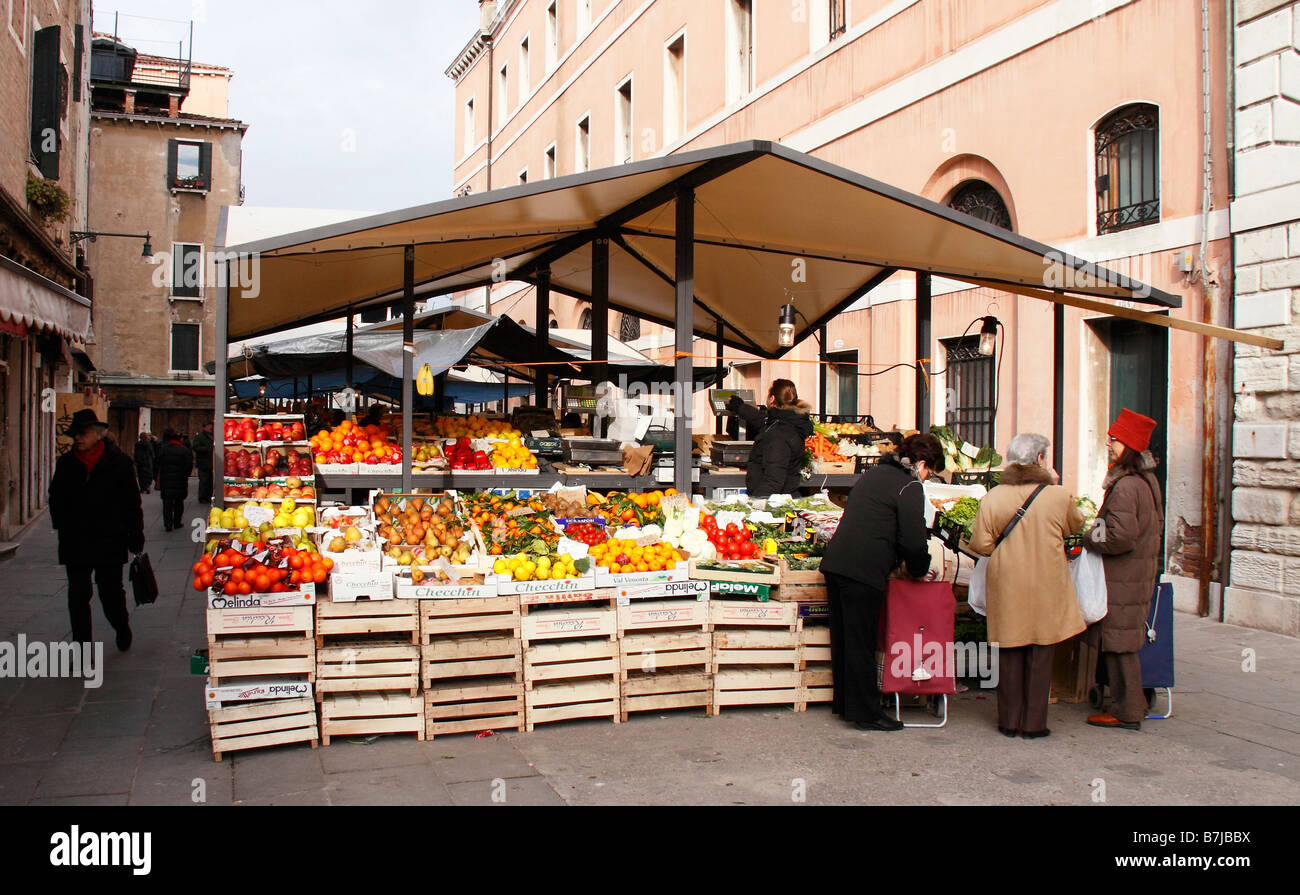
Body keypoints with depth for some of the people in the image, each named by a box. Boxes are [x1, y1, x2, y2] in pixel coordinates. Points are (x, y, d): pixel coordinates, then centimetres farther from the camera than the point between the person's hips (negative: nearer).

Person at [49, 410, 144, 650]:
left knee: (111, 593, 4)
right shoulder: (66, 464, 6)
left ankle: (122, 627, 32)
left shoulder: (119, 462, -3)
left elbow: (132, 502, 0)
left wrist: (135, 537, -2)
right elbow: (56, 500, 16)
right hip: (75, 544, 3)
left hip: (109, 542, -3)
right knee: (78, 596, 4)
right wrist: (63, 528, 5)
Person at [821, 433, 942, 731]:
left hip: (835, 563, 8)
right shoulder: (909, 487, -5)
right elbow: (914, 541, -10)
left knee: (843, 637, 16)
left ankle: (843, 702, 27)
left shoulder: (873, 474, 21)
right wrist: (920, 569, 10)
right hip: (863, 572, -8)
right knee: (861, 642, -1)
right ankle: (866, 712, 7)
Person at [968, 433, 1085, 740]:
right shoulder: (1059, 497, -8)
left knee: (1009, 655, 10)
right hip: (1046, 588, -1)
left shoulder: (993, 498, -6)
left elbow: (980, 544, -6)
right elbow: (1075, 525, 12)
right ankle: (1034, 723, 13)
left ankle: (1009, 722, 17)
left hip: (1006, 586, 1)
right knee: (1041, 656, 9)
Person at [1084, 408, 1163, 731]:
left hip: (1122, 577, -10)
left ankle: (1126, 713, 8)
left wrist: (1088, 538, -10)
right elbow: (1157, 525, 19)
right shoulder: (1148, 479, 9)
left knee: (1118, 644, 0)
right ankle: (1134, 703, 27)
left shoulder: (1125, 486, -22)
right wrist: (1096, 530, 18)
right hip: (1142, 571, 10)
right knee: (1125, 643, 18)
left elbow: (1121, 536, -26)